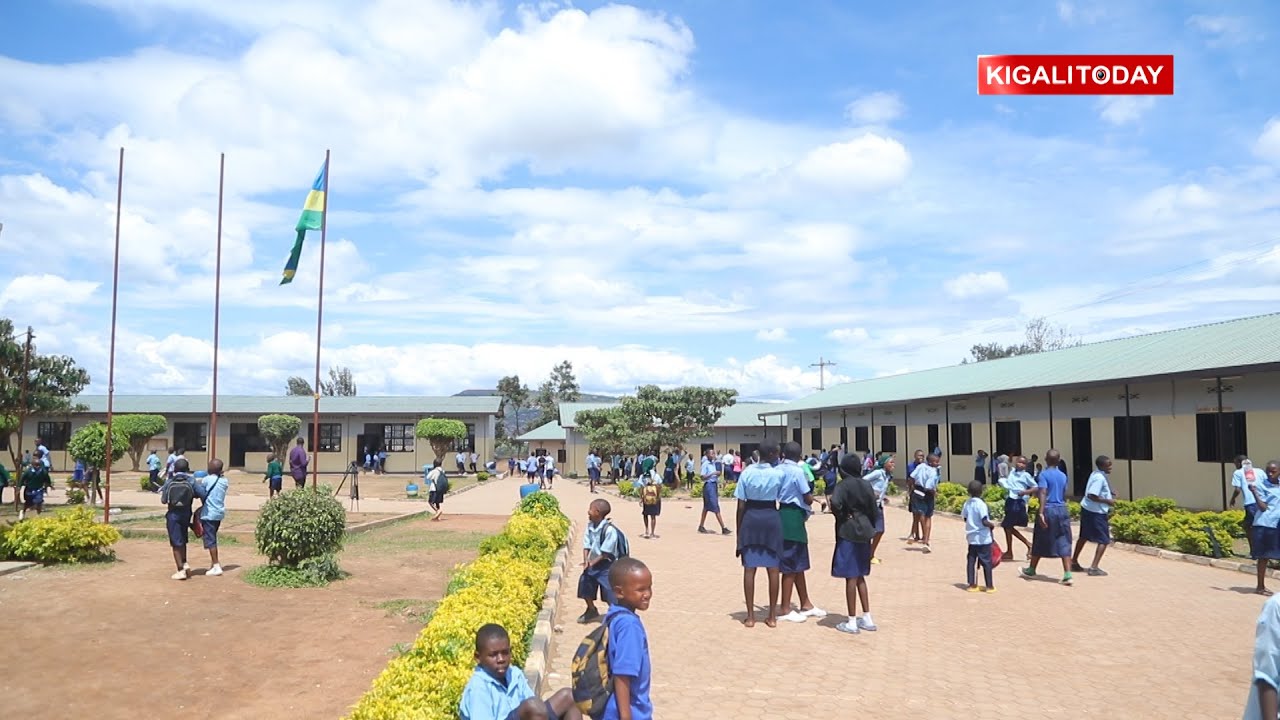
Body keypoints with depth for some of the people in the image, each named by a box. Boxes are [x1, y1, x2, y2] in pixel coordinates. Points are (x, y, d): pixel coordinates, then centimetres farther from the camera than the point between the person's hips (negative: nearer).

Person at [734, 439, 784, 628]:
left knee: (749, 569, 5)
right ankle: (772, 616, 14)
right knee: (773, 569, 8)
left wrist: (739, 530, 5)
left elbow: (741, 505, -3)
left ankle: (750, 616, 8)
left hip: (751, 518, 1)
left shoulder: (747, 473, -4)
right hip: (771, 518, -1)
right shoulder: (778, 473, -7)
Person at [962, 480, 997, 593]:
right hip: (983, 538, -6)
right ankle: (989, 586, 11)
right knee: (986, 562, 4)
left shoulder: (967, 503, 1)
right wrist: (992, 525, -4)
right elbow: (985, 522, -22)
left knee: (971, 561, 9)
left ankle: (972, 585, 11)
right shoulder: (981, 504, -18)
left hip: (971, 537, 6)